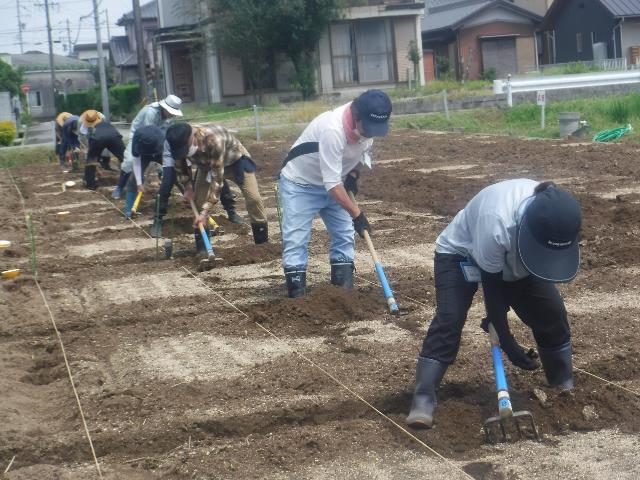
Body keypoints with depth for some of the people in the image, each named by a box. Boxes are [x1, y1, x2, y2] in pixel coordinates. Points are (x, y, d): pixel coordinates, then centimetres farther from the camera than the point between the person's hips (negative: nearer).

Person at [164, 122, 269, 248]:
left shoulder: (213, 140, -45)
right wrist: (187, 187, -12)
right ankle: (202, 248, 3)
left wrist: (205, 211, -41)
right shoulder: (180, 143, -28)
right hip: (207, 164, 5)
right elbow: (180, 166, -2)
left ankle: (263, 243, -1)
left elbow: (216, 177, -41)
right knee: (198, 200, -6)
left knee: (253, 198, -14)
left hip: (234, 158, -5)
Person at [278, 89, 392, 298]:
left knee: (345, 237, 5)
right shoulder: (332, 130, -39)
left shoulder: (367, 123, -16)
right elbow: (332, 183, -36)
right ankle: (297, 296, -7)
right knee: (295, 241, -10)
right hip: (300, 184, -7)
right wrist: (356, 214, -33)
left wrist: (353, 173, -4)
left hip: (333, 184, 7)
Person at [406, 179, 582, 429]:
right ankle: (423, 399, -22)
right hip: (460, 252, -5)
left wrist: (498, 315, -6)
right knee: (449, 318, -23)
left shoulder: (555, 215, -29)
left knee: (552, 313, -6)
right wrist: (507, 342, -27)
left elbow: (546, 260, -8)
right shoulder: (497, 224, -46)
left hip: (513, 258, 5)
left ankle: (565, 387, 12)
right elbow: (492, 283, -32)